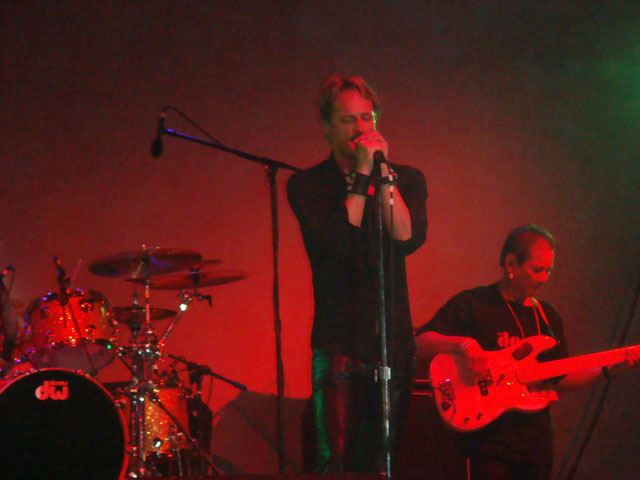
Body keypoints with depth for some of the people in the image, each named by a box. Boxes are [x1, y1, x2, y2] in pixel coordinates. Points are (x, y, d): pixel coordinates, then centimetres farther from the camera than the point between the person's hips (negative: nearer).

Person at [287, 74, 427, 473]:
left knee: (381, 462, 4)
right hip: (339, 345, -3)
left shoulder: (408, 180, 10)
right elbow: (337, 245, -14)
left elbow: (409, 238, -8)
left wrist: (383, 174, -10)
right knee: (335, 462, -10)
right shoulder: (307, 185, 2)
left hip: (394, 343, 3)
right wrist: (362, 174, -13)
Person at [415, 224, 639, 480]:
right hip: (487, 438, -6)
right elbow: (420, 343, -8)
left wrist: (606, 371, 6)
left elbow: (559, 380, 18)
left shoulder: (548, 315, 16)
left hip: (537, 439, 6)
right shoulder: (471, 304, -3)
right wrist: (462, 343, -24)